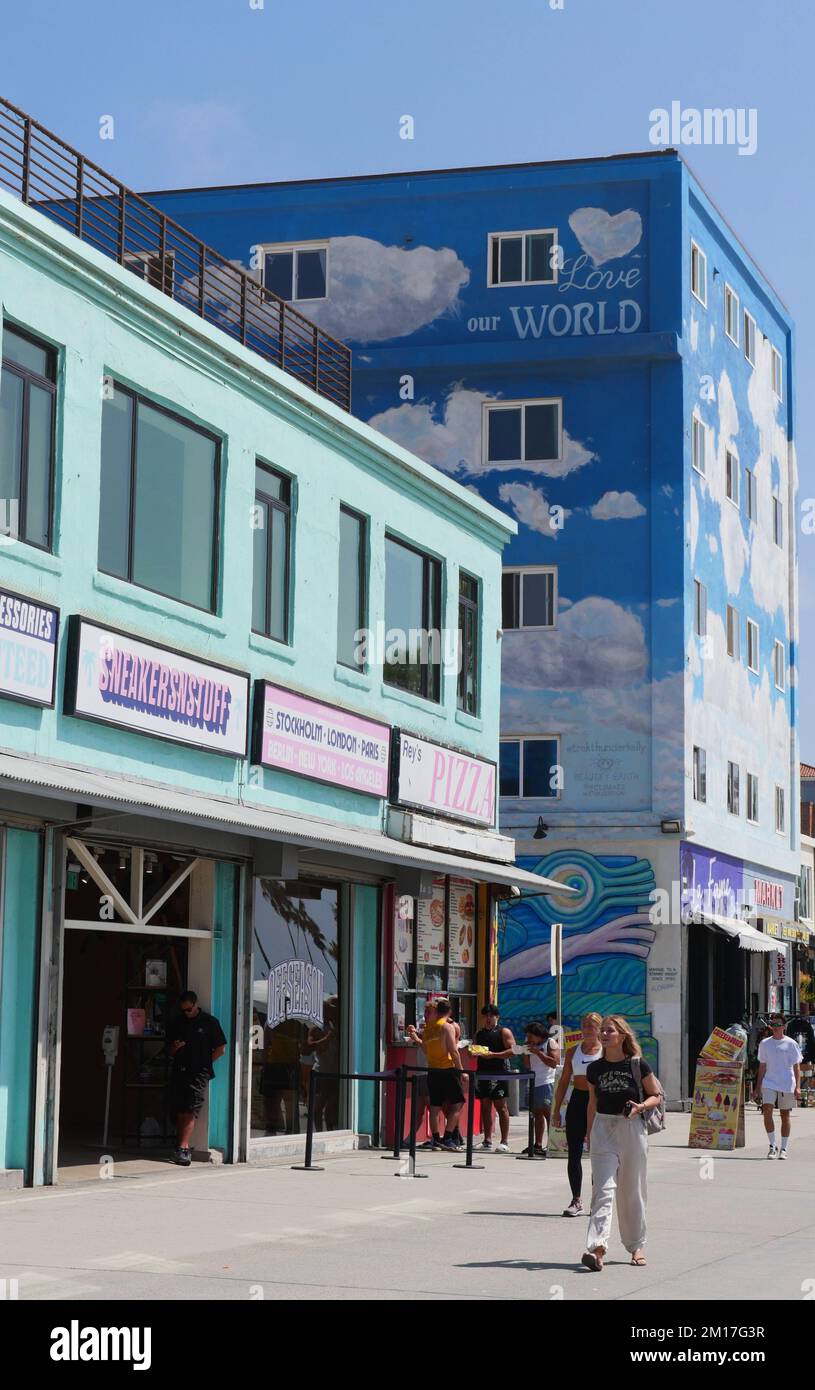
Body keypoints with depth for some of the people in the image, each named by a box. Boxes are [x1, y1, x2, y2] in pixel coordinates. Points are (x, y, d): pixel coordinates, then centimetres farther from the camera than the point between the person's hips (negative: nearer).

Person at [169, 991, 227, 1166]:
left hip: (198, 1073, -5)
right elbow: (171, 1052, 22)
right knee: (180, 1113, 3)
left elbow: (221, 1049, 3)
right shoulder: (179, 1022, 16)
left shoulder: (209, 1022, 3)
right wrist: (175, 1048, -1)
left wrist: (205, 1063, 0)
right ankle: (183, 1148, 13)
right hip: (179, 1072, 5)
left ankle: (183, 1148, -19)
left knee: (190, 1112, -13)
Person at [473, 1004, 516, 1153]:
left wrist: (493, 1055, -18)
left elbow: (512, 1051, -10)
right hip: (482, 1073, 6)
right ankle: (487, 1140, 12)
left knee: (501, 1107, -5)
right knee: (485, 1106, 6)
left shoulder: (503, 1032, 1)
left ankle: (505, 1142, -4)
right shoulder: (479, 1033, 17)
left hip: (499, 1074, -6)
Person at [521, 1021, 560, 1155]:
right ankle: (537, 1145, 11)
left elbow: (554, 1063, -14)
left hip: (546, 1083, -8)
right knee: (537, 1114, 8)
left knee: (549, 1114, -11)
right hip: (534, 1083, 8)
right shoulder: (533, 1045, 20)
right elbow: (527, 1066, 21)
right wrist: (526, 1052, 5)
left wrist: (537, 1052, -14)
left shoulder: (551, 1043, -3)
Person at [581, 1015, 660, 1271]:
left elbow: (655, 1096, 4)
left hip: (632, 1129, -1)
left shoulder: (638, 1066, -4)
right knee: (603, 1189, -11)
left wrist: (640, 1107, -16)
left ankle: (636, 1246, 23)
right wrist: (589, 1135, 16)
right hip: (603, 1128, 2)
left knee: (632, 1191, 8)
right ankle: (597, 1248, -21)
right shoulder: (595, 1068, 5)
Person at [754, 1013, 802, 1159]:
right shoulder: (764, 1044, 8)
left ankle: (783, 1148, 14)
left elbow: (796, 1067, 0)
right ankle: (772, 1145, -4)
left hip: (787, 1085, -1)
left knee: (785, 1115, 5)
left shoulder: (791, 1044, 0)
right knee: (767, 1111, -16)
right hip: (769, 1083, 1)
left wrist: (797, 1087, -9)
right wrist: (758, 1087, 10)